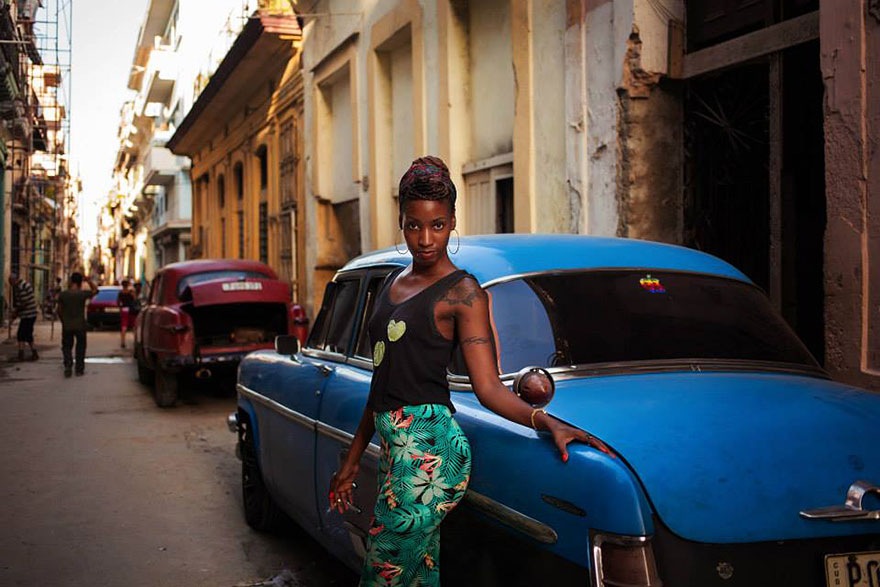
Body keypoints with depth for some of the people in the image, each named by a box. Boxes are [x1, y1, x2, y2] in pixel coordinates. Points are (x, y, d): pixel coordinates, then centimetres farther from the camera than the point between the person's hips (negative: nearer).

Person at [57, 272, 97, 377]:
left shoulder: (62, 294, -5)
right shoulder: (83, 294, -11)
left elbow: (59, 311, 2)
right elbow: (95, 290, 8)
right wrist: (89, 280, 12)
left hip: (66, 326, 1)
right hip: (80, 326, -1)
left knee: (66, 346, 12)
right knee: (80, 347, 13)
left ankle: (68, 365, -8)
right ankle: (79, 369, 14)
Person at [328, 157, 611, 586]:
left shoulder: (462, 292, -6)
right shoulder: (393, 282, 16)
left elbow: (489, 388, -12)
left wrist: (545, 421, -29)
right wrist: (354, 458, 21)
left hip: (428, 450, -8)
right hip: (396, 449, 8)